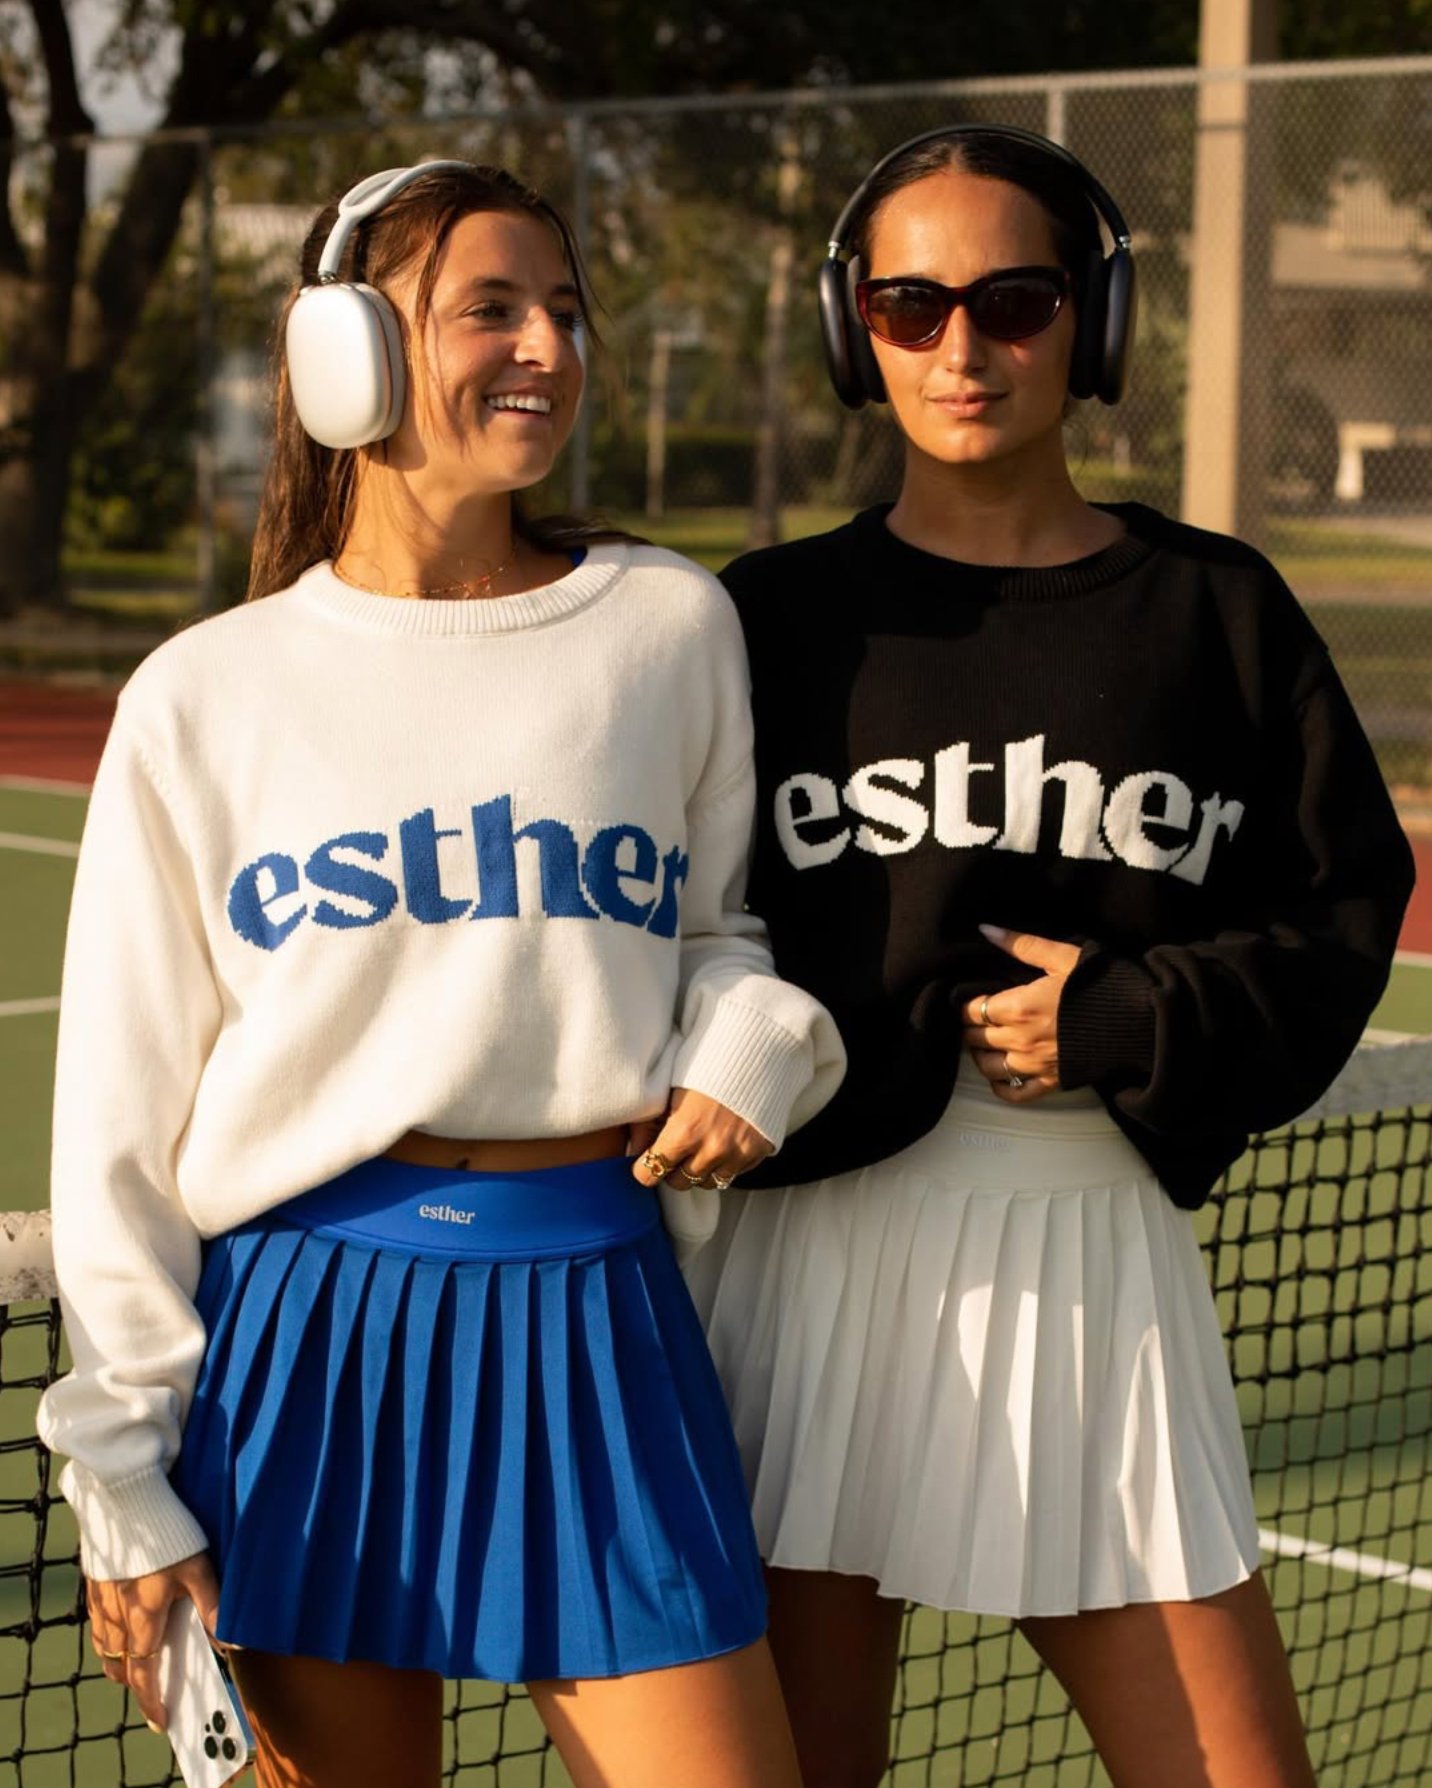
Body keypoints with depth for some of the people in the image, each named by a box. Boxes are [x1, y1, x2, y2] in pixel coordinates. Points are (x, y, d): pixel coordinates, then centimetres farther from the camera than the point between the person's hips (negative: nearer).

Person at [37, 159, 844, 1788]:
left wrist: (747, 1048, -4)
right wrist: (123, 1475, 2)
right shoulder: (203, 698, 2)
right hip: (308, 1336, -1)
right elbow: (122, 1120, 4)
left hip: (597, 1337, 1)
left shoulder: (673, 629, 5)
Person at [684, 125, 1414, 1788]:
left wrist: (1127, 1021, -10)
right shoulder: (776, 617, 4)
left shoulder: (1213, 608, 5)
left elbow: (1347, 904, 3)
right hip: (829, 1257, 0)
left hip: (1100, 1258, 1)